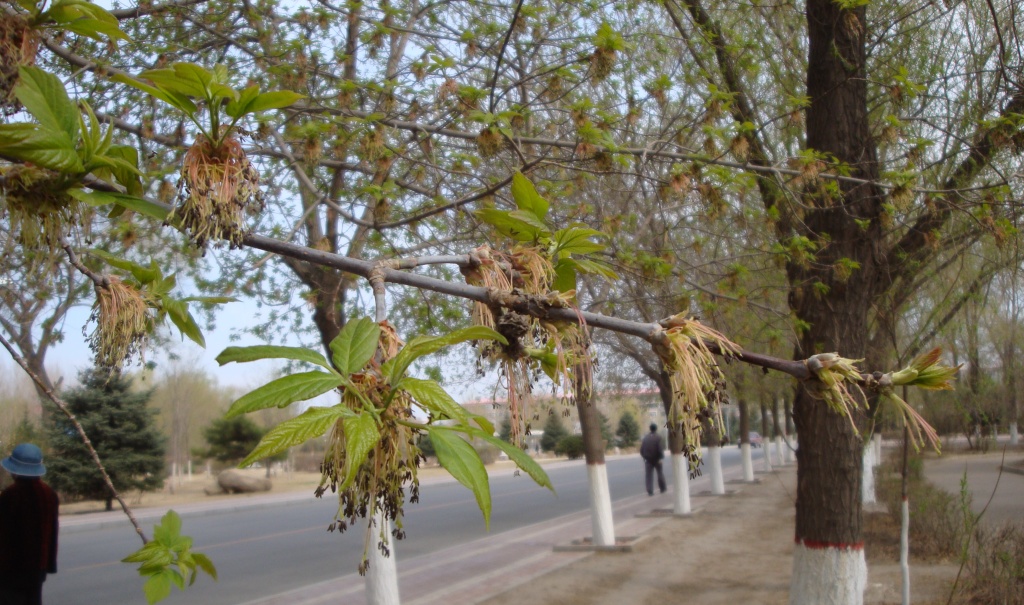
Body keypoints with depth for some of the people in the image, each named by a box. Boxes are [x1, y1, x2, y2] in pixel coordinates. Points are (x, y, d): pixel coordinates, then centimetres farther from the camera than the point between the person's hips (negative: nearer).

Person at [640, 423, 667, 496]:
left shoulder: (645, 438, 5)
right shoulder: (658, 437, -9)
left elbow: (641, 449, 6)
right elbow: (660, 449, -18)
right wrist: (661, 458, -14)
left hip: (648, 459, 3)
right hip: (656, 459, -3)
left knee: (649, 475, 2)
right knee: (660, 473, 15)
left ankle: (650, 491, -5)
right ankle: (662, 489, 25)